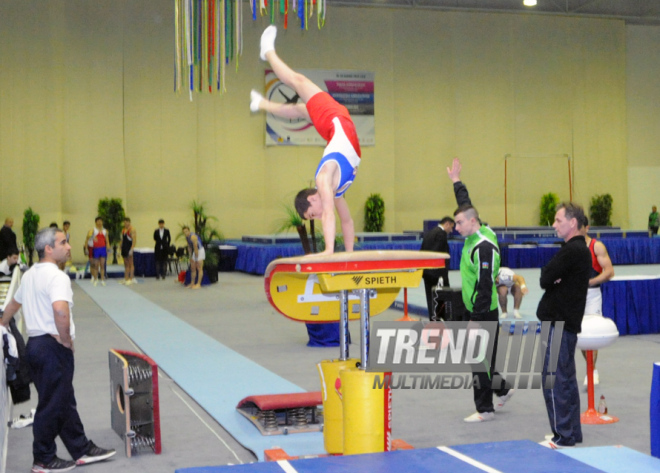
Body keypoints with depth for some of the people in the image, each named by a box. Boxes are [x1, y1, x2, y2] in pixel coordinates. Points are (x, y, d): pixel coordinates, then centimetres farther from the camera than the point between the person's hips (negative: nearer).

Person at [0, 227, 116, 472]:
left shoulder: (29, 275, 13)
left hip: (35, 344, 10)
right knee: (52, 405, 3)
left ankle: (82, 450, 26)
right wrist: (66, 340, -18)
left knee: (65, 402, 16)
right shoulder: (57, 277, -17)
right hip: (53, 348, -10)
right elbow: (61, 311, -34)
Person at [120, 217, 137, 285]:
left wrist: (131, 249, -23)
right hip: (124, 248, 8)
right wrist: (120, 248, 13)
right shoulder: (123, 230, 15)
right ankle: (126, 279, 12)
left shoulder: (132, 229, -9)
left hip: (129, 248, -8)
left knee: (130, 264, -5)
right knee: (126, 265, 10)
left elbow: (134, 240, -16)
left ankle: (131, 279, -3)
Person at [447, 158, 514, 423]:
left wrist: (477, 319, -22)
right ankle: (502, 391, 34)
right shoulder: (475, 235, 7)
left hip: (484, 312, -9)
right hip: (475, 310, 9)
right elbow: (466, 206, 24)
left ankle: (485, 409, 7)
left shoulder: (484, 247, -21)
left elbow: (485, 287, -23)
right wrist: (456, 181, 29)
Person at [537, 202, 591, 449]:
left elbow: (545, 279, -19)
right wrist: (553, 278, -7)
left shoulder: (572, 251, -17)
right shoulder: (581, 249, 16)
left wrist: (550, 277, 0)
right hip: (568, 320, 10)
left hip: (559, 322, -10)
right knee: (566, 378, 16)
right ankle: (572, 431, 24)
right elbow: (549, 278, 12)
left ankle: (563, 436, -1)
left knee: (554, 379, -6)